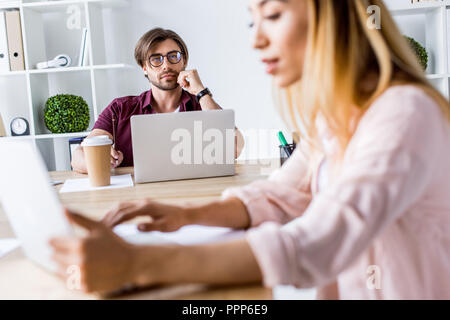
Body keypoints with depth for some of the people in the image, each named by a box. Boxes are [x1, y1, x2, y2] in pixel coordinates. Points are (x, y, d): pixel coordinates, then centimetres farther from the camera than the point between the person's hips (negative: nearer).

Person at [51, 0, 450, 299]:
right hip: (341, 289, 6)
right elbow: (279, 195, 8)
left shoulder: (404, 114, -24)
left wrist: (135, 264, -37)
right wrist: (187, 214, -8)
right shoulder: (333, 114, 4)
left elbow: (310, 249, -34)